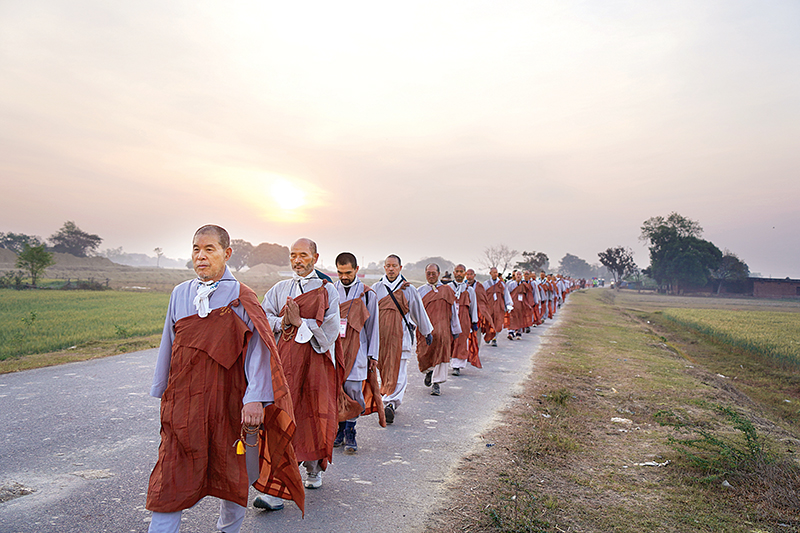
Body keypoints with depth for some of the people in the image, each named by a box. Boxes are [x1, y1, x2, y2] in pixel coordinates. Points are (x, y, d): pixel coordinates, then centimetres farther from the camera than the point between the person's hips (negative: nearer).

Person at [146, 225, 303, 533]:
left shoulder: (241, 298, -6)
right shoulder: (180, 294, 6)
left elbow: (259, 348, -13)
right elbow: (169, 346, 14)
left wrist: (255, 399, -23)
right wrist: (162, 392, 18)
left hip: (227, 400, -2)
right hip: (183, 401, 2)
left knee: (232, 473, 14)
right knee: (171, 478, 0)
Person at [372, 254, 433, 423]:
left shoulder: (408, 289, 6)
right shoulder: (376, 288, 8)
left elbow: (419, 311, 14)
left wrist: (427, 332, 21)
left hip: (401, 336, -2)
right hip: (380, 336, 2)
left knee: (398, 372, -9)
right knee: (384, 371, 6)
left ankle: (391, 404, -12)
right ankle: (395, 400, 20)